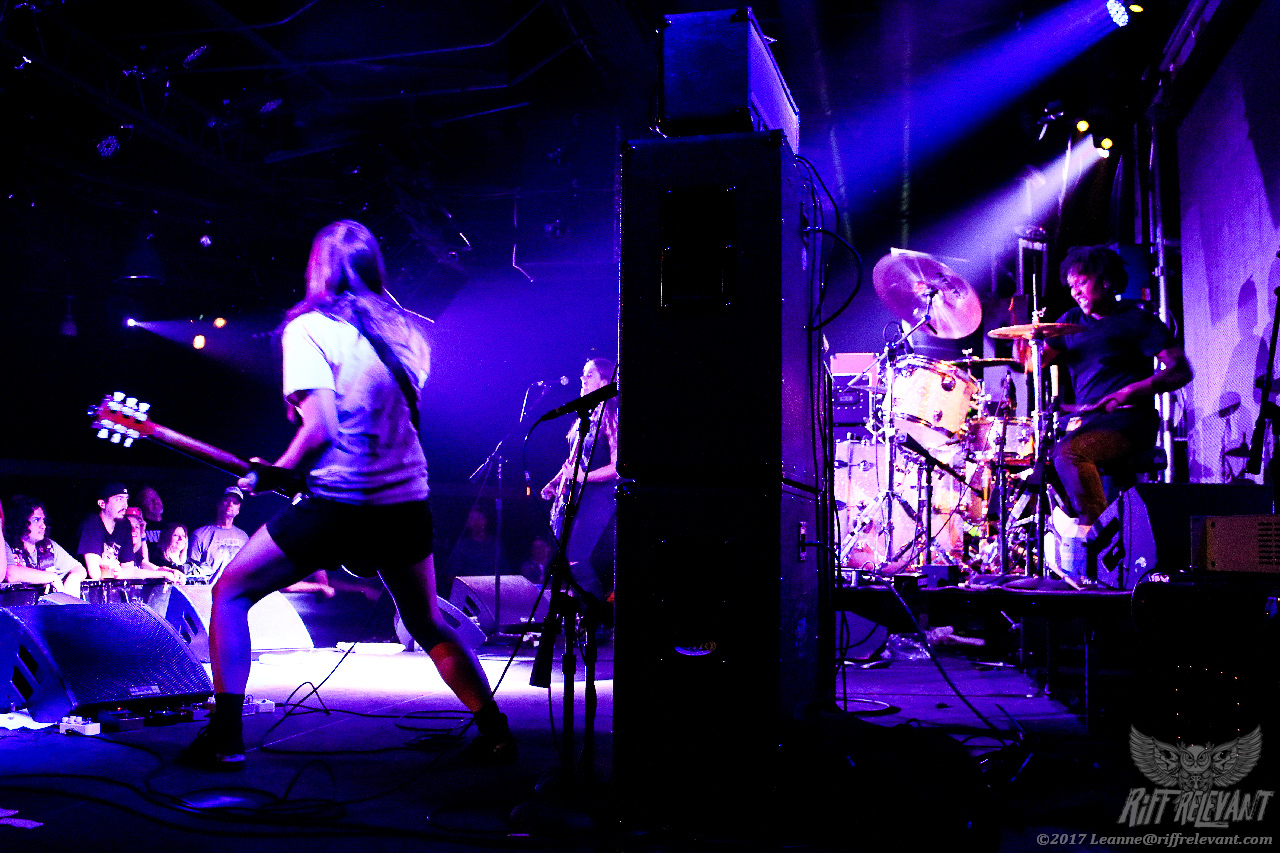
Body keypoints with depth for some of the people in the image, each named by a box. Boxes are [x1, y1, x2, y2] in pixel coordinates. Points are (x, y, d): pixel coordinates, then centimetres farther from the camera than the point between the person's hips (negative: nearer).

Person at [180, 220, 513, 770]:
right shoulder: (405, 330, 10)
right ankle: (495, 735, 21)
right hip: (408, 502, 5)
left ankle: (225, 737, 6)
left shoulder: (309, 328, -6)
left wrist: (273, 475, 2)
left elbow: (319, 430, -15)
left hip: (338, 504, -5)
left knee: (230, 593, 11)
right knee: (429, 626, 23)